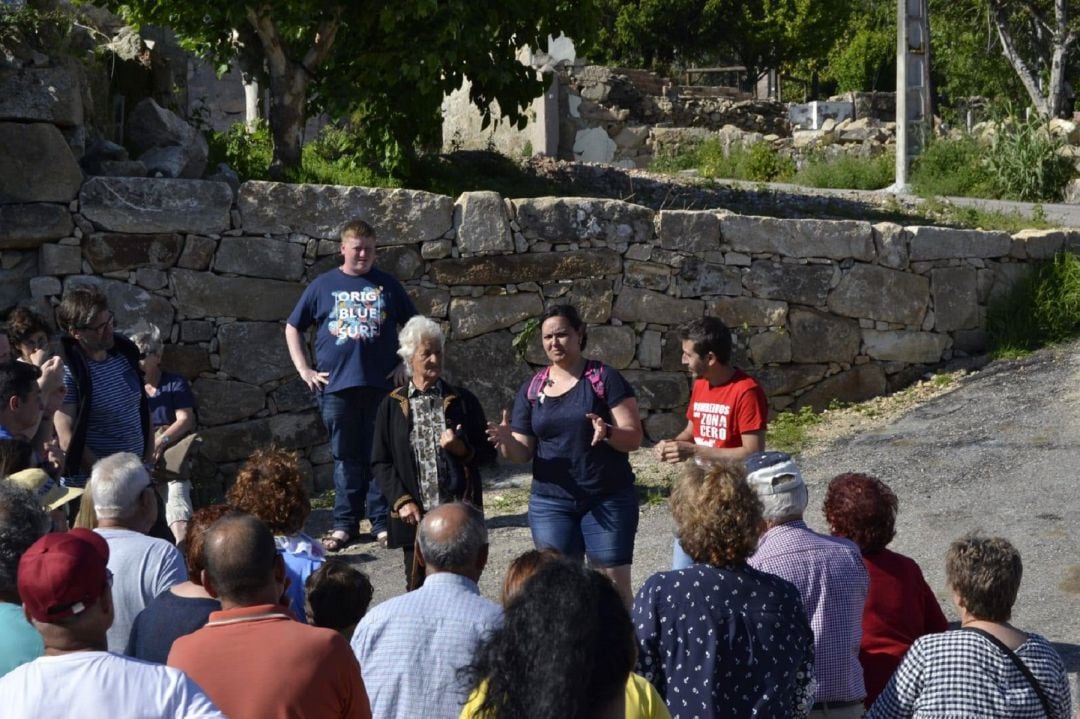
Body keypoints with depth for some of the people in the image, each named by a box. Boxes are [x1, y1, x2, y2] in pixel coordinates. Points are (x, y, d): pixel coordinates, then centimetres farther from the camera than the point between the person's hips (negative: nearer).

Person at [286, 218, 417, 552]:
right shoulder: (323, 286, 7)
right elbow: (292, 328, 13)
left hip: (381, 386, 0)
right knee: (346, 458, 4)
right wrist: (304, 369, 4)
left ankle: (382, 523, 9)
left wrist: (405, 364, 6)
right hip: (337, 386, 0)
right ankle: (345, 525, 10)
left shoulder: (387, 286, 9)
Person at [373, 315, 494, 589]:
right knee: (418, 589, 2)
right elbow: (380, 462, 6)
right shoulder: (392, 405, 6)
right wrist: (401, 501, -6)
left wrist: (462, 449, -11)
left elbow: (488, 451, 10)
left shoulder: (462, 400, 7)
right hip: (415, 516, 0)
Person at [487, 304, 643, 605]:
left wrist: (608, 432, -27)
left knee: (615, 583, -5)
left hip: (608, 500, -3)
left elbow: (634, 437, -6)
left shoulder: (605, 379, -2)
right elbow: (523, 452, 7)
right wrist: (507, 442, -15)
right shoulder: (532, 389, 8)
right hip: (551, 503, 3)